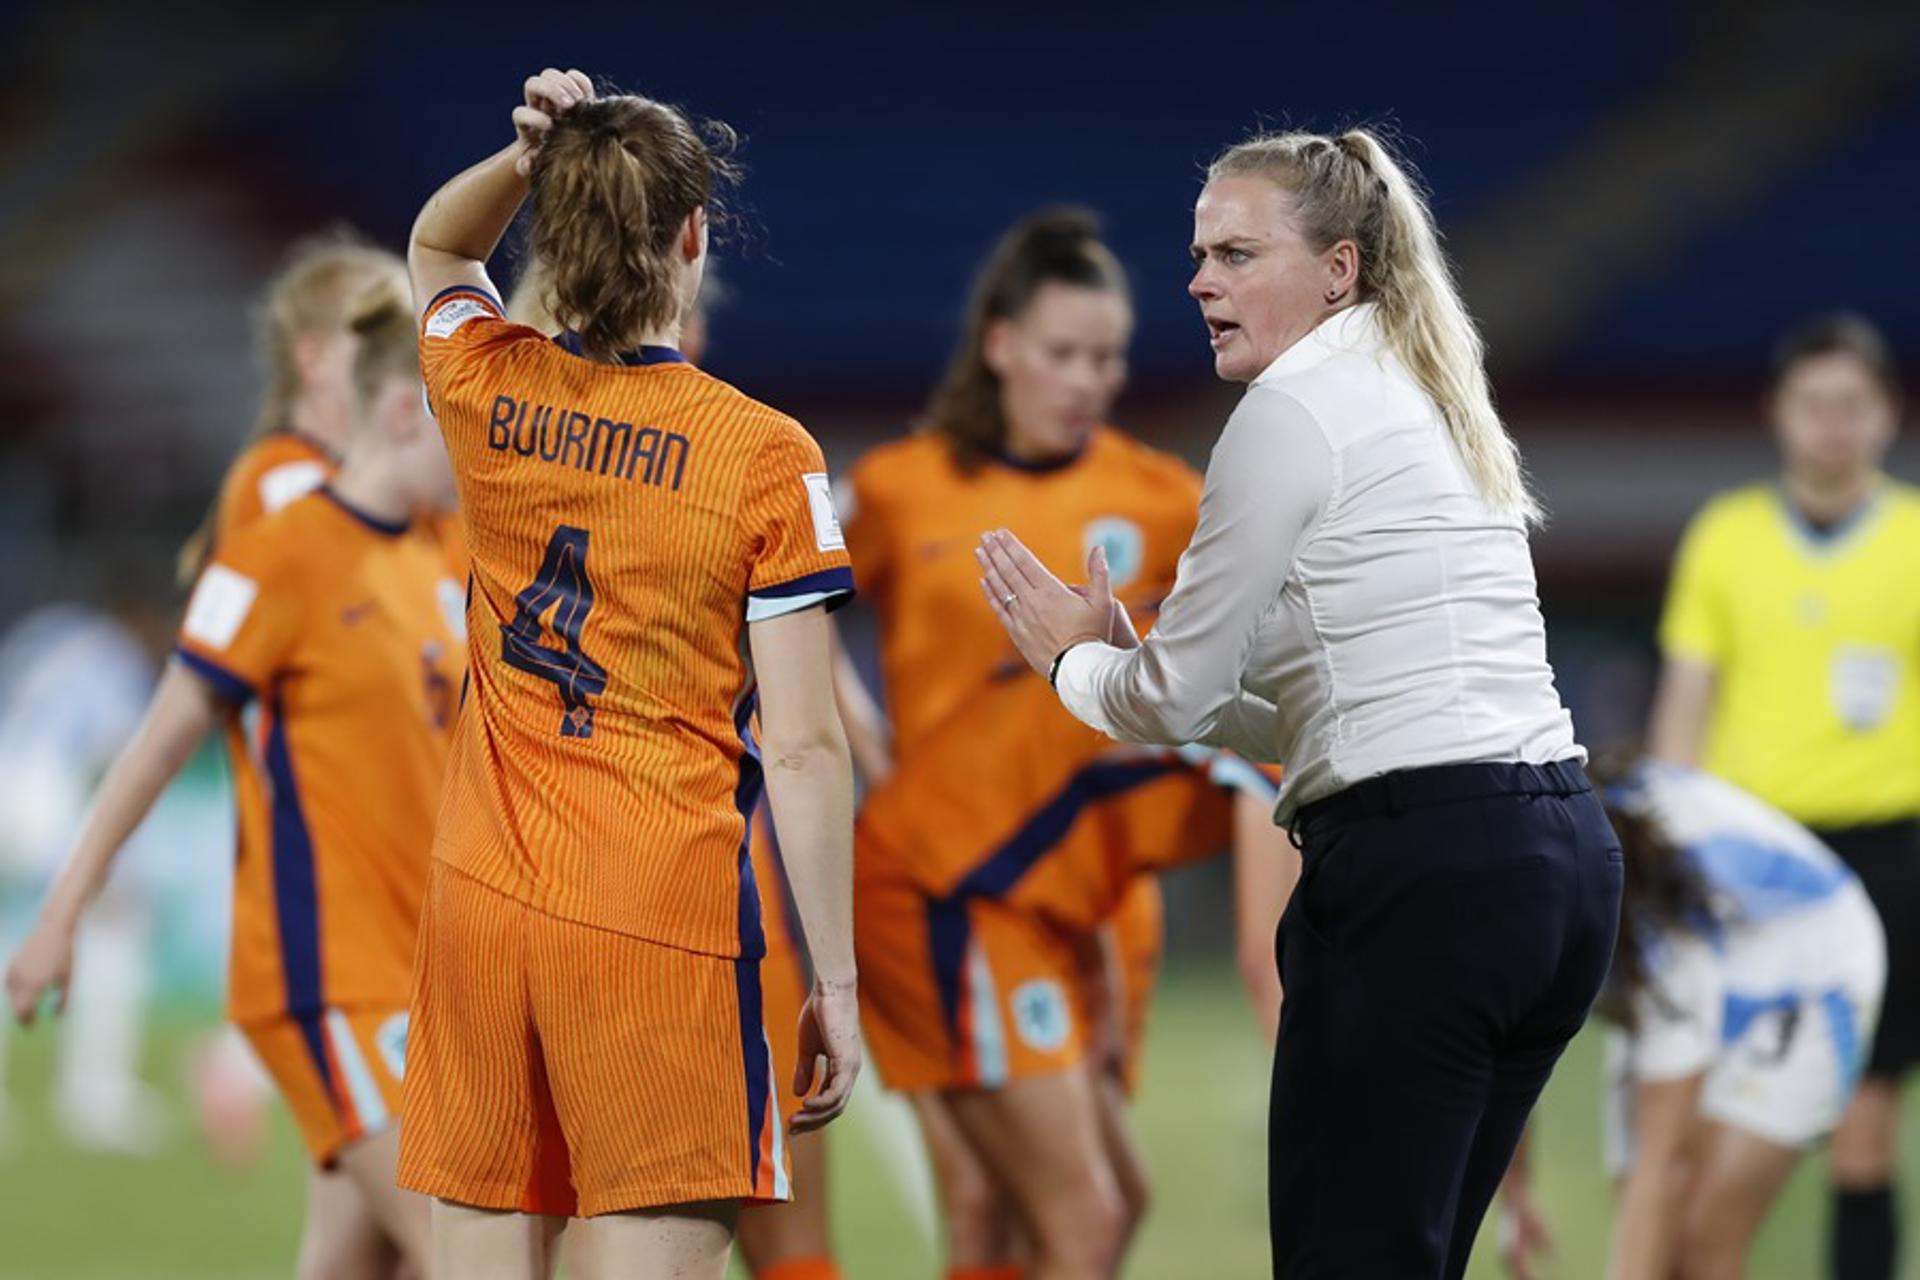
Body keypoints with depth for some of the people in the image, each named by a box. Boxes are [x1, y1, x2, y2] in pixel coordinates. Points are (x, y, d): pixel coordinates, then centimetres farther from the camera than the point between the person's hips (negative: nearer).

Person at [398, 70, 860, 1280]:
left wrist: (528, 159, 8)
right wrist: (836, 981, -1)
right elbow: (801, 748, -7)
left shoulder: (490, 393, 4)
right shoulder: (765, 456, -6)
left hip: (482, 904, 4)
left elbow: (436, 248, 29)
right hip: (661, 911, -4)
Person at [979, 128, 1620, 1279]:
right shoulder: (1427, 405, 22)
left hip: (1422, 874, -10)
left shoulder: (1295, 408, -6)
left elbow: (1174, 698, -3)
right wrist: (1126, 660, 21)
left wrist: (1074, 659, 17)